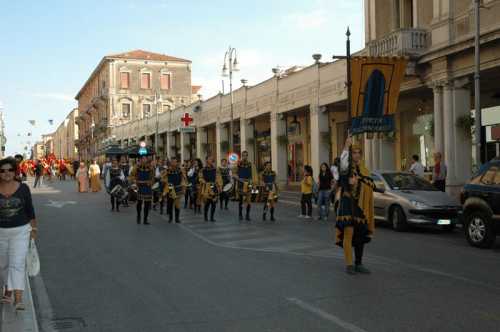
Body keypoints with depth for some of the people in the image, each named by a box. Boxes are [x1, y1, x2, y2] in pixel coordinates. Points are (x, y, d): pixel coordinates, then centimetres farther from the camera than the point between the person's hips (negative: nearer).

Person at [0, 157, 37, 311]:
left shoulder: (23, 188, -5)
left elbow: (30, 210, 3)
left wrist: (33, 229, 5)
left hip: (20, 231, -2)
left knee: (17, 264, -13)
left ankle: (18, 299, -18)